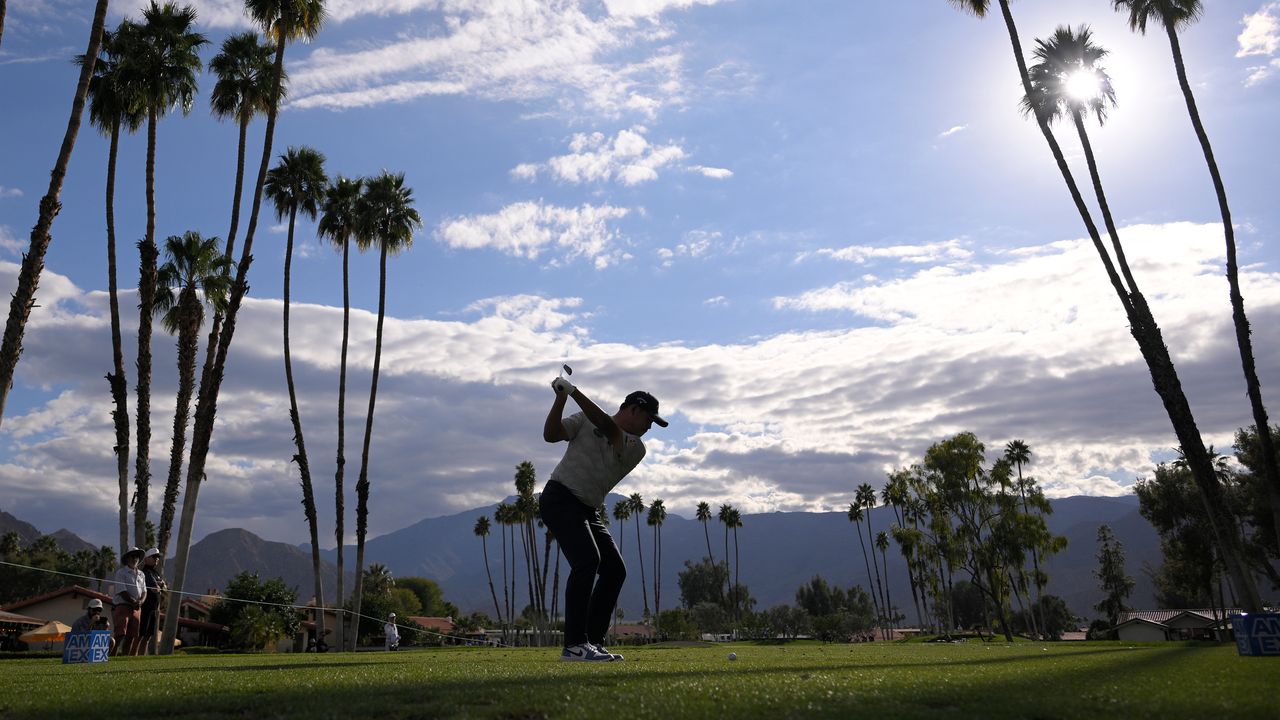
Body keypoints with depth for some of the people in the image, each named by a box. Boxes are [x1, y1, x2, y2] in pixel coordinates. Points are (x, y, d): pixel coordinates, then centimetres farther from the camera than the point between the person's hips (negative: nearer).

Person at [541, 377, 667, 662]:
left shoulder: (636, 447, 6)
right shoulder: (584, 421, 4)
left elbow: (607, 426, -12)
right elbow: (550, 434, -4)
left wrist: (575, 392, -20)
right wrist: (561, 398, -14)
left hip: (588, 511, 6)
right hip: (560, 497, -6)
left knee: (614, 569, 1)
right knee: (587, 560, -23)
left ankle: (593, 641, 10)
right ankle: (574, 644, -22)